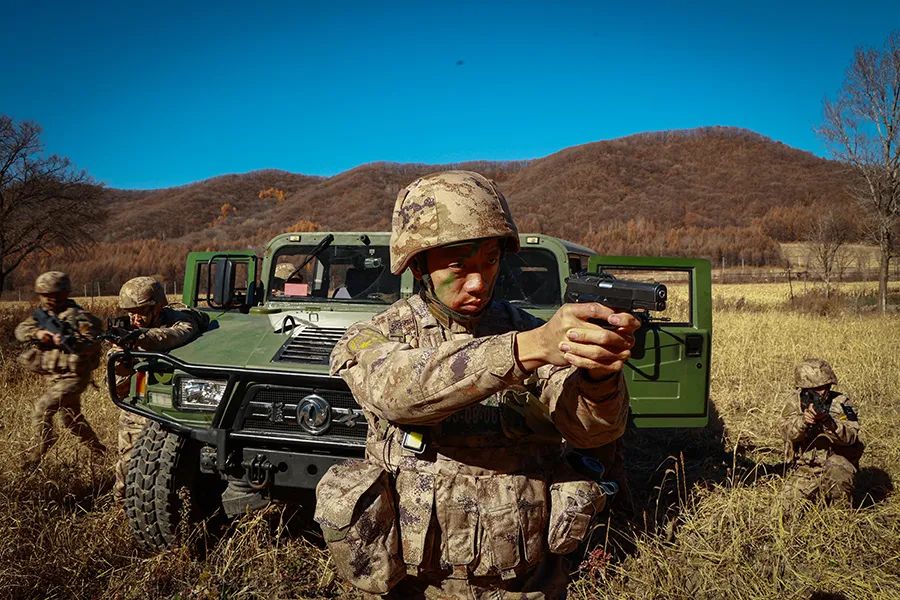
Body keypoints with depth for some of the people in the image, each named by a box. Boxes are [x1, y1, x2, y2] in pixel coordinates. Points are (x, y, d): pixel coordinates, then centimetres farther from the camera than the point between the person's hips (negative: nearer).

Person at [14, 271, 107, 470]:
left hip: (73, 376, -8)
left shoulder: (78, 316, -12)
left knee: (42, 409, -17)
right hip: (54, 377, 8)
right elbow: (21, 331, -2)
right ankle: (100, 451, 30)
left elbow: (93, 342, -21)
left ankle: (34, 459, -6)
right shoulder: (41, 315, 9)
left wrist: (69, 341, -37)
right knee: (71, 418, 16)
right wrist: (37, 333, -22)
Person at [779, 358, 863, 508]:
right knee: (791, 503, -13)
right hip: (805, 466, 2)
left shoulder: (841, 402, -6)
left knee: (836, 473, -36)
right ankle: (818, 491, 20)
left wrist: (827, 421, -36)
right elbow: (787, 432, -15)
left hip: (837, 459, -2)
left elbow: (850, 436, -19)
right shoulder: (795, 402, -2)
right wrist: (804, 420, -35)